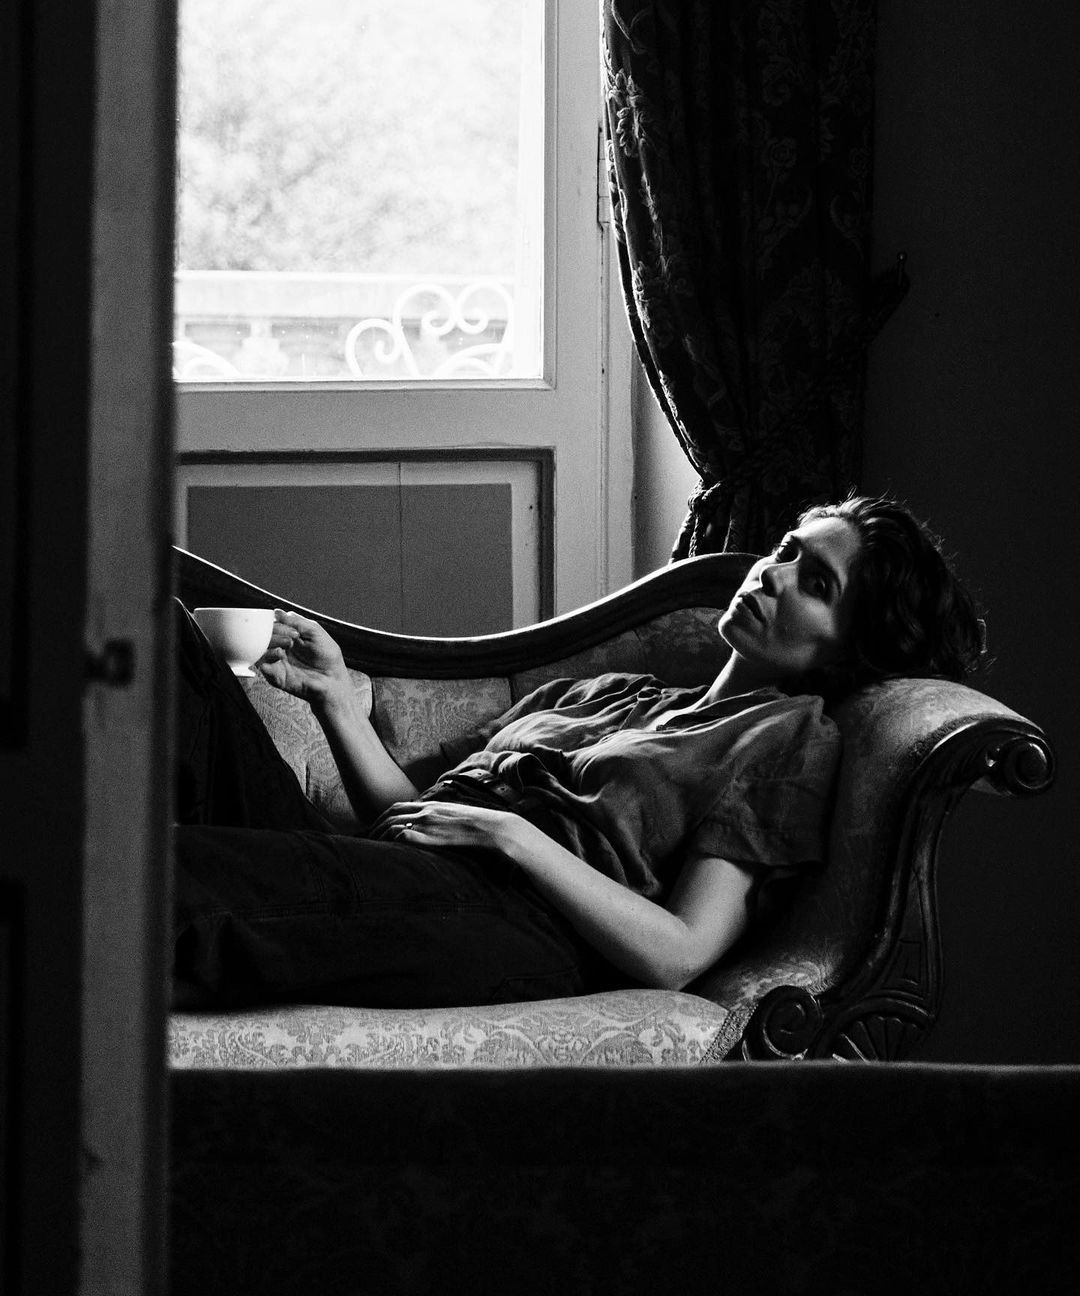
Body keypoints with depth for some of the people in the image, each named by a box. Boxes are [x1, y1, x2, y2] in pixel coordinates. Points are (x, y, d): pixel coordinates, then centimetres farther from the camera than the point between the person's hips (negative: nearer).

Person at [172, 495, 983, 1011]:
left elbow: (677, 955, -3)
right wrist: (338, 698, 13)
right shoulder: (605, 694, 33)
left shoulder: (792, 737, 12)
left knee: (193, 873, -36)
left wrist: (511, 836, -8)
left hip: (504, 925, -7)